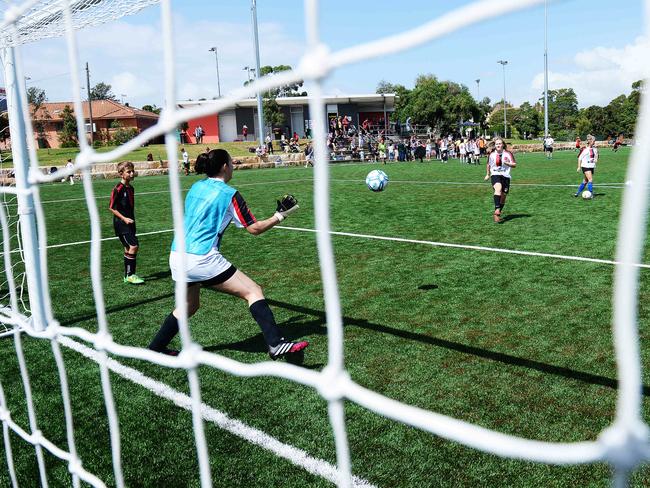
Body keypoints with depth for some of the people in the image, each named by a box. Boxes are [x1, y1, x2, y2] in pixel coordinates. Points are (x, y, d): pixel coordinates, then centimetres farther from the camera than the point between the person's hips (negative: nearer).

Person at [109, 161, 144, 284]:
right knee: (134, 246, -15)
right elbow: (112, 207, -13)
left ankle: (127, 275, 19)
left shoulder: (131, 188, 10)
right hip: (121, 223, -8)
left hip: (129, 222, 8)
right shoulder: (118, 189, -14)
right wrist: (124, 218, -18)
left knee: (129, 248, 11)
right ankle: (130, 275, -7)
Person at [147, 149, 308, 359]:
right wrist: (280, 216, 9)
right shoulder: (229, 194, -5)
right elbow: (254, 228, -1)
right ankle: (275, 344, -14)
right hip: (202, 258, -8)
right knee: (253, 291, -4)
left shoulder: (195, 187, 13)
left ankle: (156, 347, 37)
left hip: (177, 256, 8)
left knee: (189, 305, 28)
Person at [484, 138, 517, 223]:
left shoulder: (508, 154, 3)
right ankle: (497, 209, -45)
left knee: (503, 197, 4)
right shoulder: (491, 154, 8)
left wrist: (506, 163, -17)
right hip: (495, 175, -1)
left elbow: (514, 165, 0)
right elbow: (488, 165, 25)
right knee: (498, 188, -32)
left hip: (505, 176, 1)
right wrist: (488, 174, 31)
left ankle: (497, 214, 18)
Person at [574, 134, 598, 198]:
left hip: (592, 166, 7)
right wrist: (579, 167, -6)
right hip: (586, 166, -7)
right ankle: (591, 193, -14)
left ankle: (577, 193, 22)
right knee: (590, 179, -17)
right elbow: (579, 157, -6)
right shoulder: (584, 149, -11)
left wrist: (596, 159, 1)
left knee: (585, 181, 11)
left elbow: (596, 155, 22)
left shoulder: (594, 148, 7)